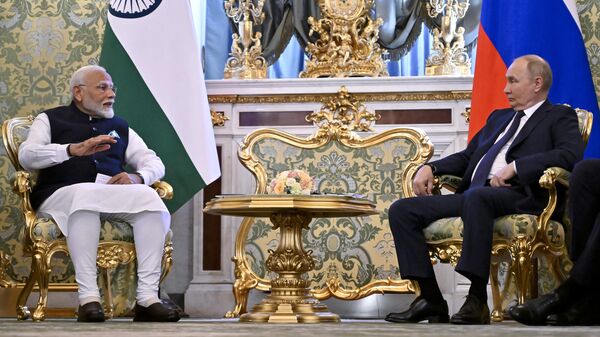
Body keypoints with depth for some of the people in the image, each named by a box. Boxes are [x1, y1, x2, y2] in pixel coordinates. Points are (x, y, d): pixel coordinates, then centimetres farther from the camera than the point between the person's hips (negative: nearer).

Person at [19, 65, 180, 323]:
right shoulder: (50, 119, 18)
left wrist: (137, 177, -3)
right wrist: (74, 149, -17)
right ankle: (88, 297, -42)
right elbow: (27, 156, -1)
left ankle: (148, 296, -34)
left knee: (149, 196, -27)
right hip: (62, 194, -4)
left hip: (114, 195, 4)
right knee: (86, 192, -39)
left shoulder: (119, 126, 30)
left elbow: (154, 163, 23)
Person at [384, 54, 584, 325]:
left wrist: (515, 166, -17)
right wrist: (430, 167, 13)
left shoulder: (559, 117, 10)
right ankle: (431, 299, -12)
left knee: (476, 197, -41)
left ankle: (477, 300, -37)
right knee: (402, 210, -10)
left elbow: (572, 154, -10)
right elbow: (467, 157, 33)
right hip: (471, 196, 8)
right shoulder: (498, 117, 32)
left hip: (517, 196, -8)